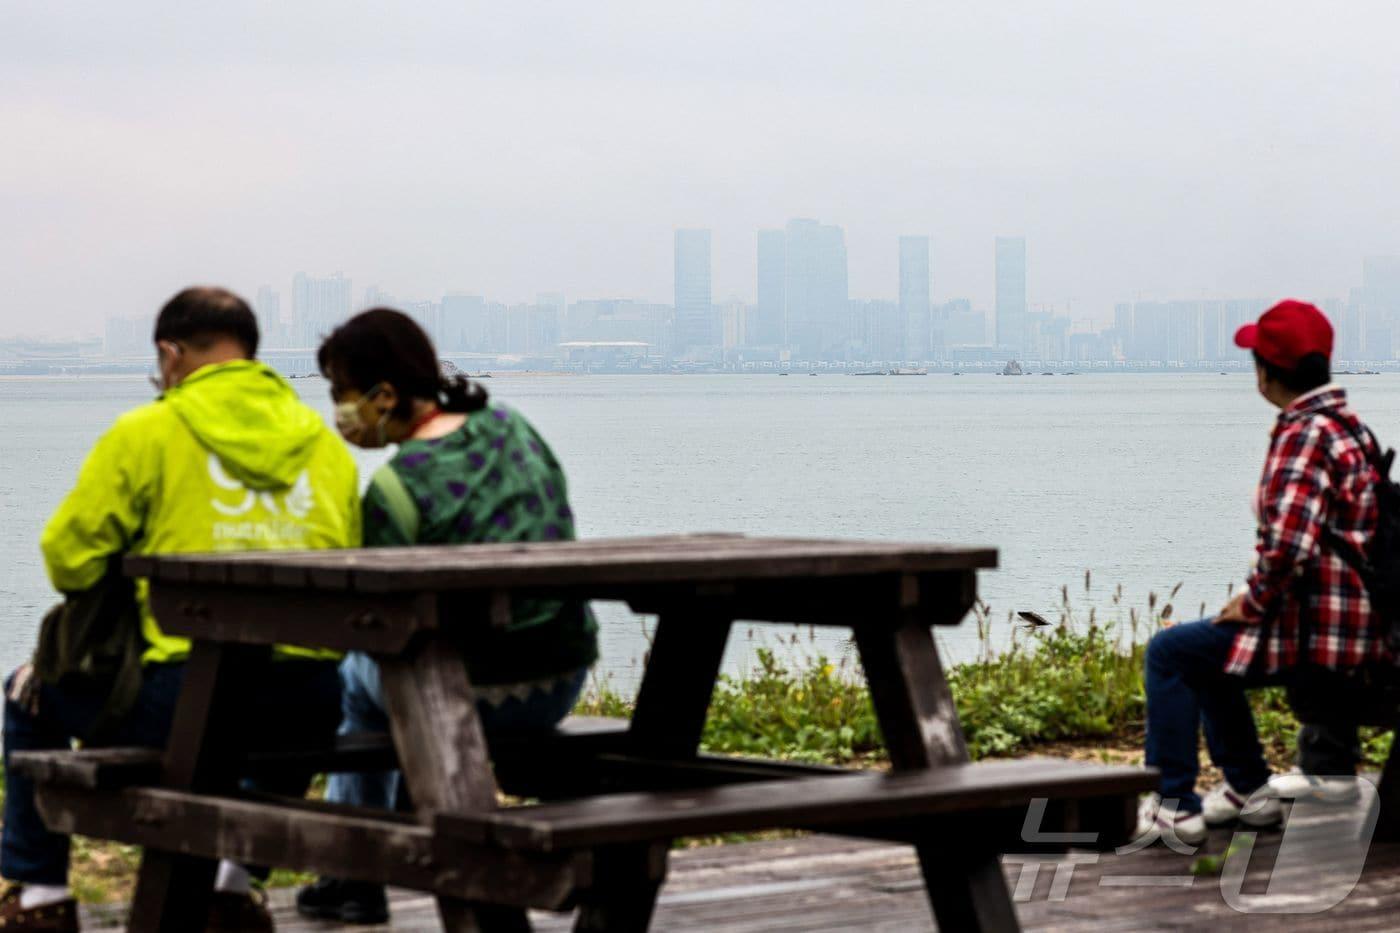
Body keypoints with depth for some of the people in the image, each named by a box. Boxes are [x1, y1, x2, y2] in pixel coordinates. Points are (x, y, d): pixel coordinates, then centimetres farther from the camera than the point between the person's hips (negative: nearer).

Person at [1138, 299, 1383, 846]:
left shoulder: (1305, 435, -20)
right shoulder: (1347, 424, 13)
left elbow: (1288, 543, -31)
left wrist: (1253, 603, -14)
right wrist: (1260, 596, 17)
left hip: (1315, 633, -10)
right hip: (1350, 626, 10)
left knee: (1169, 653, 0)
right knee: (1204, 650, 28)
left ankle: (1175, 808, 2)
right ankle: (1247, 789, 28)